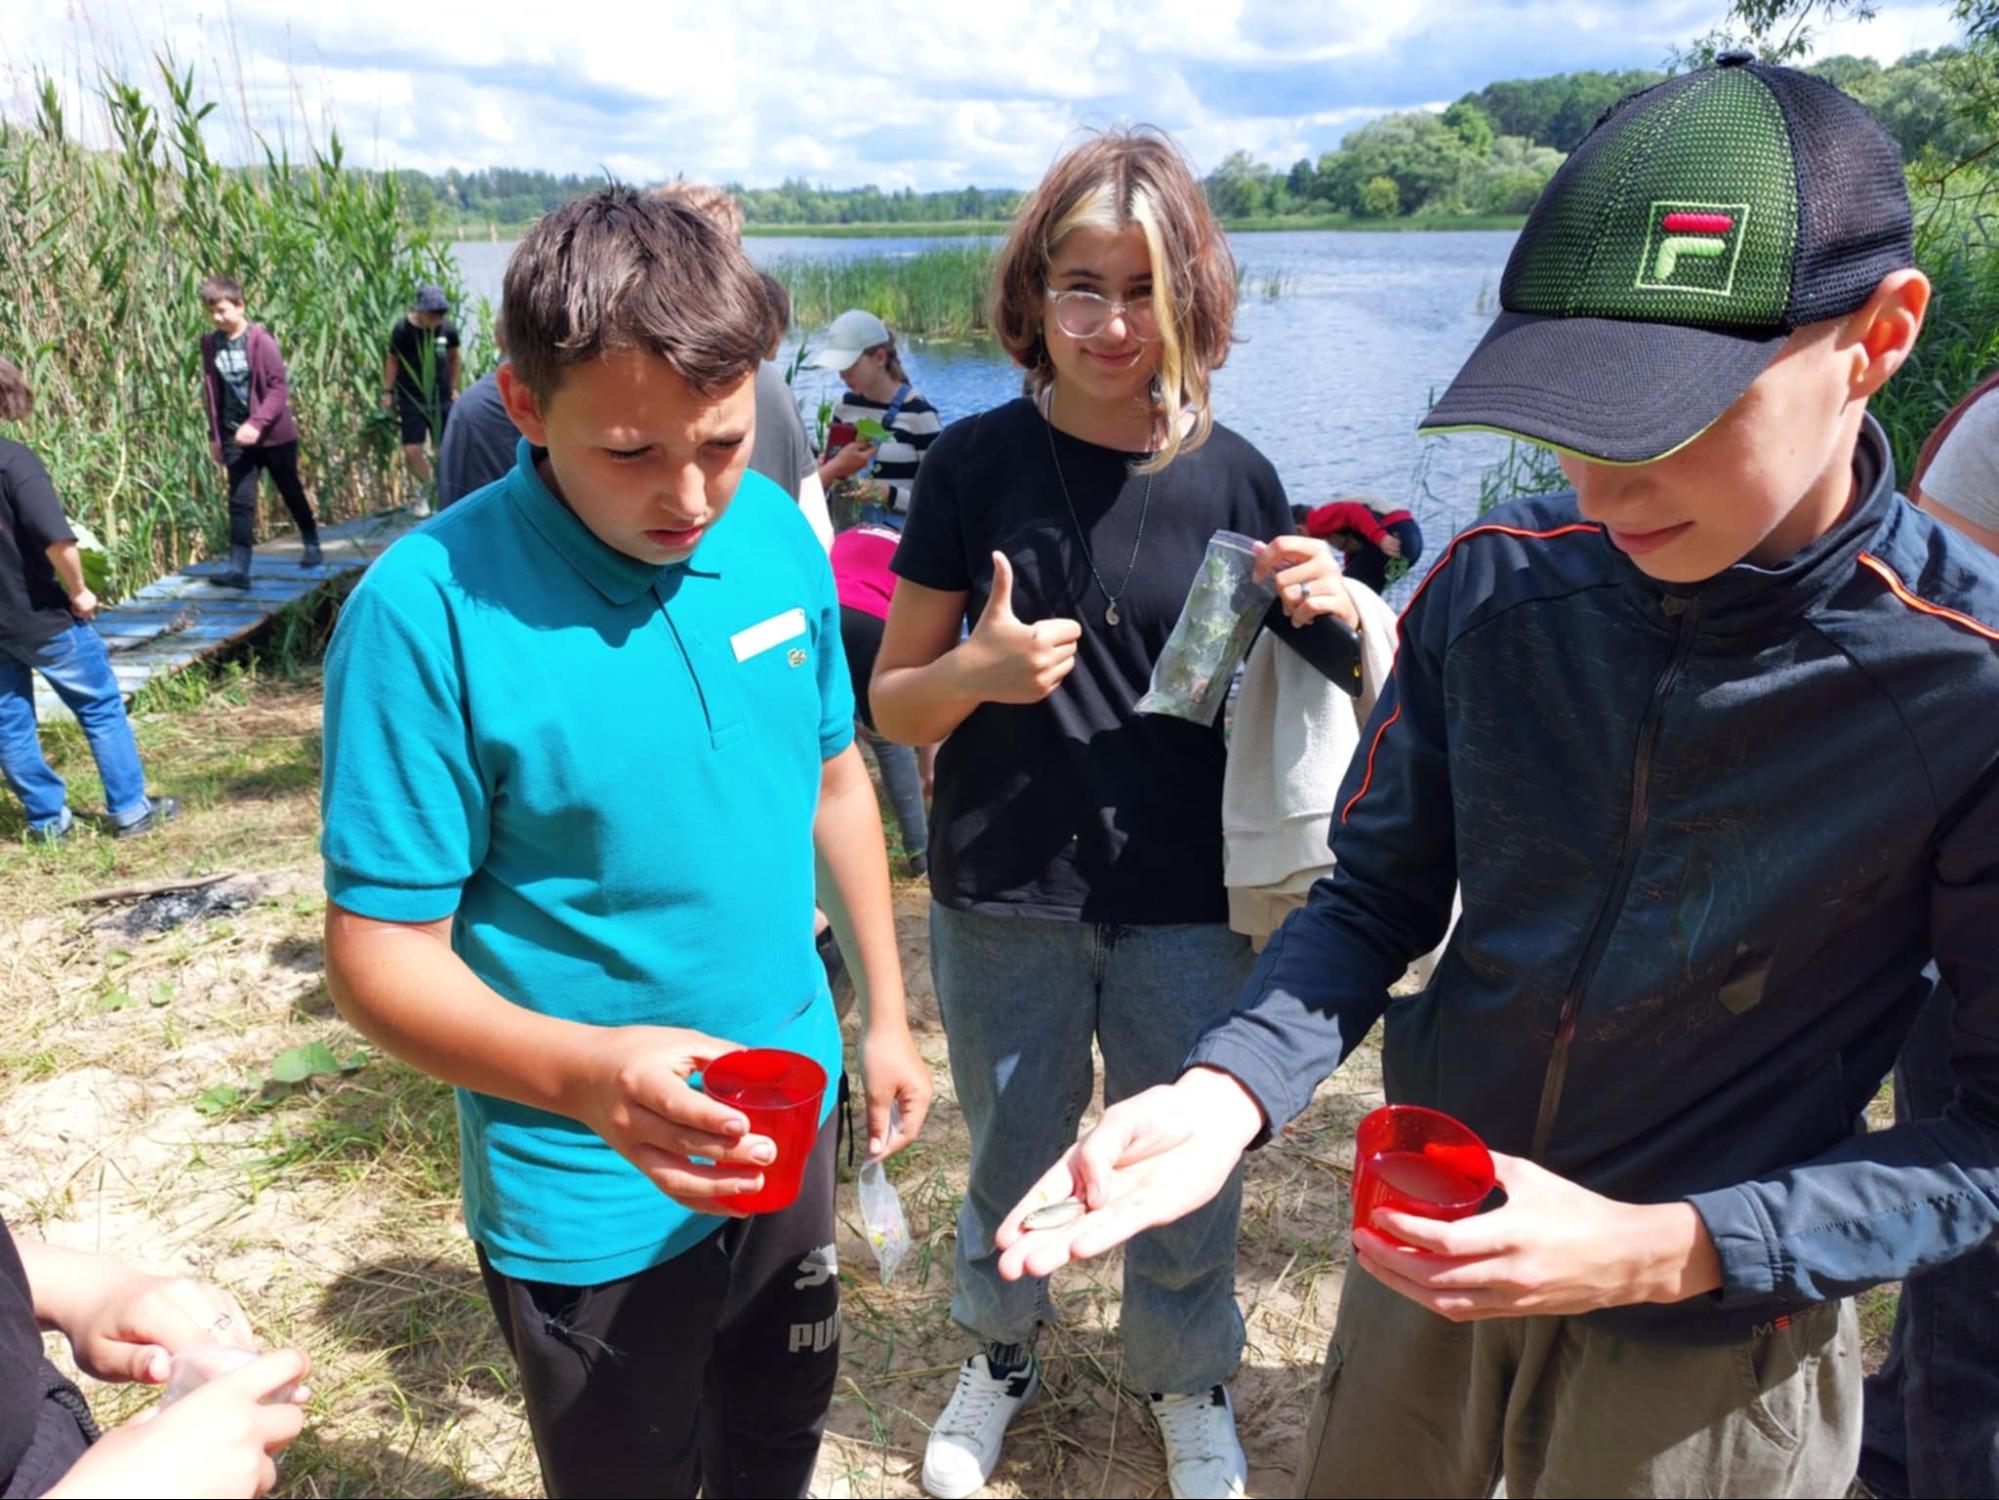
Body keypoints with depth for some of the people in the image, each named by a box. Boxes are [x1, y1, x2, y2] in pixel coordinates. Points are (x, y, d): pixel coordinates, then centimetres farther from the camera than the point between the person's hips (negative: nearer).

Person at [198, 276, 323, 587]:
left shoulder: (260, 339, -12)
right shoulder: (210, 344, 2)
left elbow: (279, 386, -15)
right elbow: (212, 392, 9)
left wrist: (258, 423, -25)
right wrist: (214, 436, 10)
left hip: (273, 433, -3)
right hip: (236, 437, 3)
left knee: (291, 492, 14)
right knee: (240, 502, -5)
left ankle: (312, 546, 35)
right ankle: (238, 569, -8)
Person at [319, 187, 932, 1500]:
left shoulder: (779, 533, -8)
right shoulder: (431, 610, -24)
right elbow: (384, 953, -20)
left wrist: (887, 1013, 9)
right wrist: (592, 1074, -37)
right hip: (594, 1196, -4)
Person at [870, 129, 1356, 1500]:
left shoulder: (1233, 477, -4)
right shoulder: (976, 464, -6)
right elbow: (893, 702, -2)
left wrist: (1328, 615, -16)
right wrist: (979, 674, -24)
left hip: (1186, 903, 1)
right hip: (1005, 904, 0)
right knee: (1010, 1169, 19)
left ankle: (1188, 1383, 46)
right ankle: (1002, 1356, 49)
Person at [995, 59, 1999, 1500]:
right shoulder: (1494, 582, -14)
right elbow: (1379, 897, -6)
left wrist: (1667, 1250, -25)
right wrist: (1231, 1089, -23)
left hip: (1712, 1344, -3)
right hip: (1428, 1247, 4)